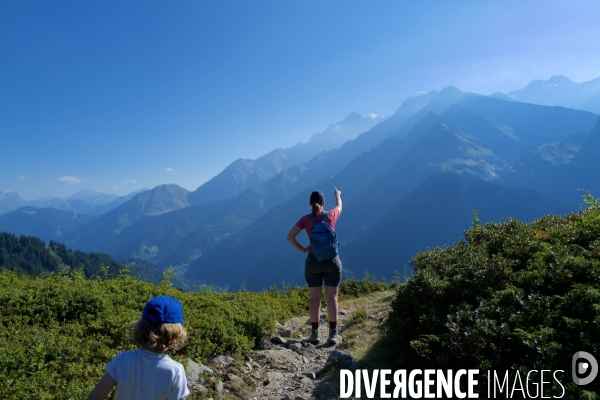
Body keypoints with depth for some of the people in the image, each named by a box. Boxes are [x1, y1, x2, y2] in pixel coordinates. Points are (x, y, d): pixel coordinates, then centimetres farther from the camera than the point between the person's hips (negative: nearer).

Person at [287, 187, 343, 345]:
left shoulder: (305, 219, -6)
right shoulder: (331, 215, -3)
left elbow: (290, 236, -11)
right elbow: (339, 206, 20)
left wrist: (302, 249, 0)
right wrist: (337, 195, 40)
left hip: (313, 261, 0)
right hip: (332, 261, 0)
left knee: (315, 298, 8)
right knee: (332, 297, 5)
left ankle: (314, 334, 12)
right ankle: (333, 334, 8)